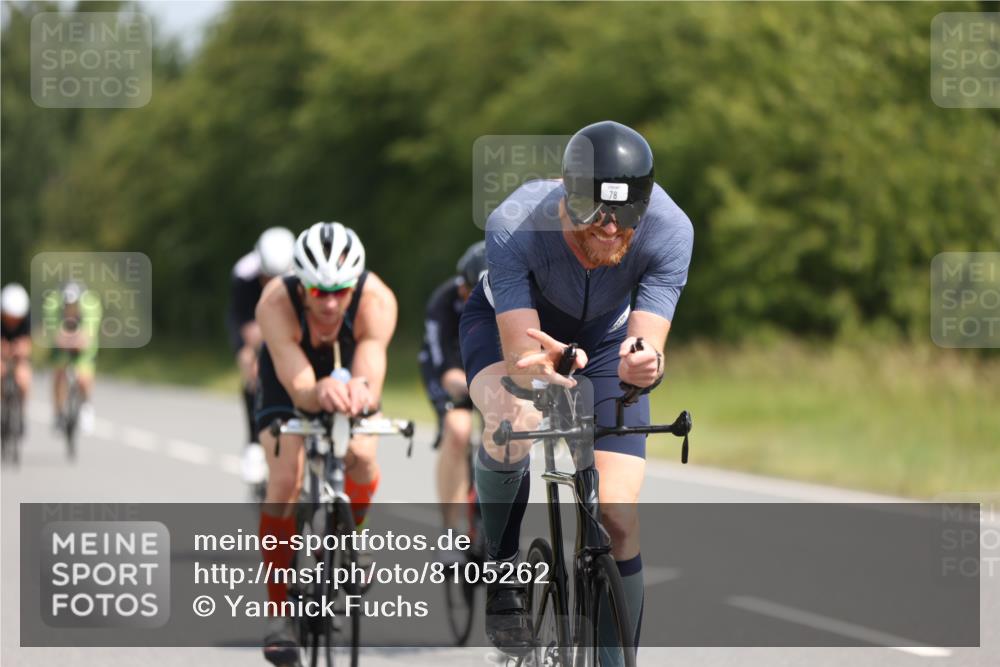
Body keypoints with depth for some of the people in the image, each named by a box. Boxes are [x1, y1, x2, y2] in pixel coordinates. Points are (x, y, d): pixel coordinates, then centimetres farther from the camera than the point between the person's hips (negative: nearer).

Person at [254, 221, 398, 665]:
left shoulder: (376, 301, -35)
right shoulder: (276, 304, -37)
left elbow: (371, 377, -46)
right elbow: (298, 388, -45)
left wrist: (360, 392, -71)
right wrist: (320, 393, -69)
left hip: (348, 378, 1)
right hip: (289, 386, -1)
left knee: (361, 454, -30)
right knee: (286, 480, -24)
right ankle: (279, 610, -12)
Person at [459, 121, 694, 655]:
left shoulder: (669, 230, -34)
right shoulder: (514, 225, -38)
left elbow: (650, 343, -36)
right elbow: (517, 349, -41)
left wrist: (644, 362, -60)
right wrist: (534, 364, -64)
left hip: (603, 335, 2)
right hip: (506, 321, -2)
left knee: (618, 520, -11)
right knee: (512, 423, -36)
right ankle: (503, 575, -12)